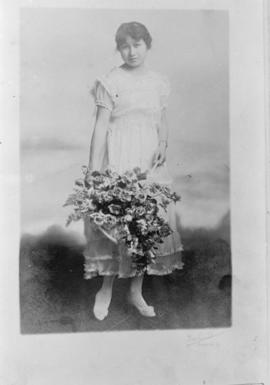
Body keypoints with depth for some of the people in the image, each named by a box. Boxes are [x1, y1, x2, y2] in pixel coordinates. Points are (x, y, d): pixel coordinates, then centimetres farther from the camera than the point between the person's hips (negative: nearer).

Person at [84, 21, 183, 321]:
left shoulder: (159, 82, 10)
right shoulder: (110, 81, -2)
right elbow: (100, 125, -5)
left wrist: (163, 145, -5)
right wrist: (93, 170, -10)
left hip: (149, 159, 4)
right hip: (118, 157, -4)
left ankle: (136, 292, 20)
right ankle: (106, 289, 16)